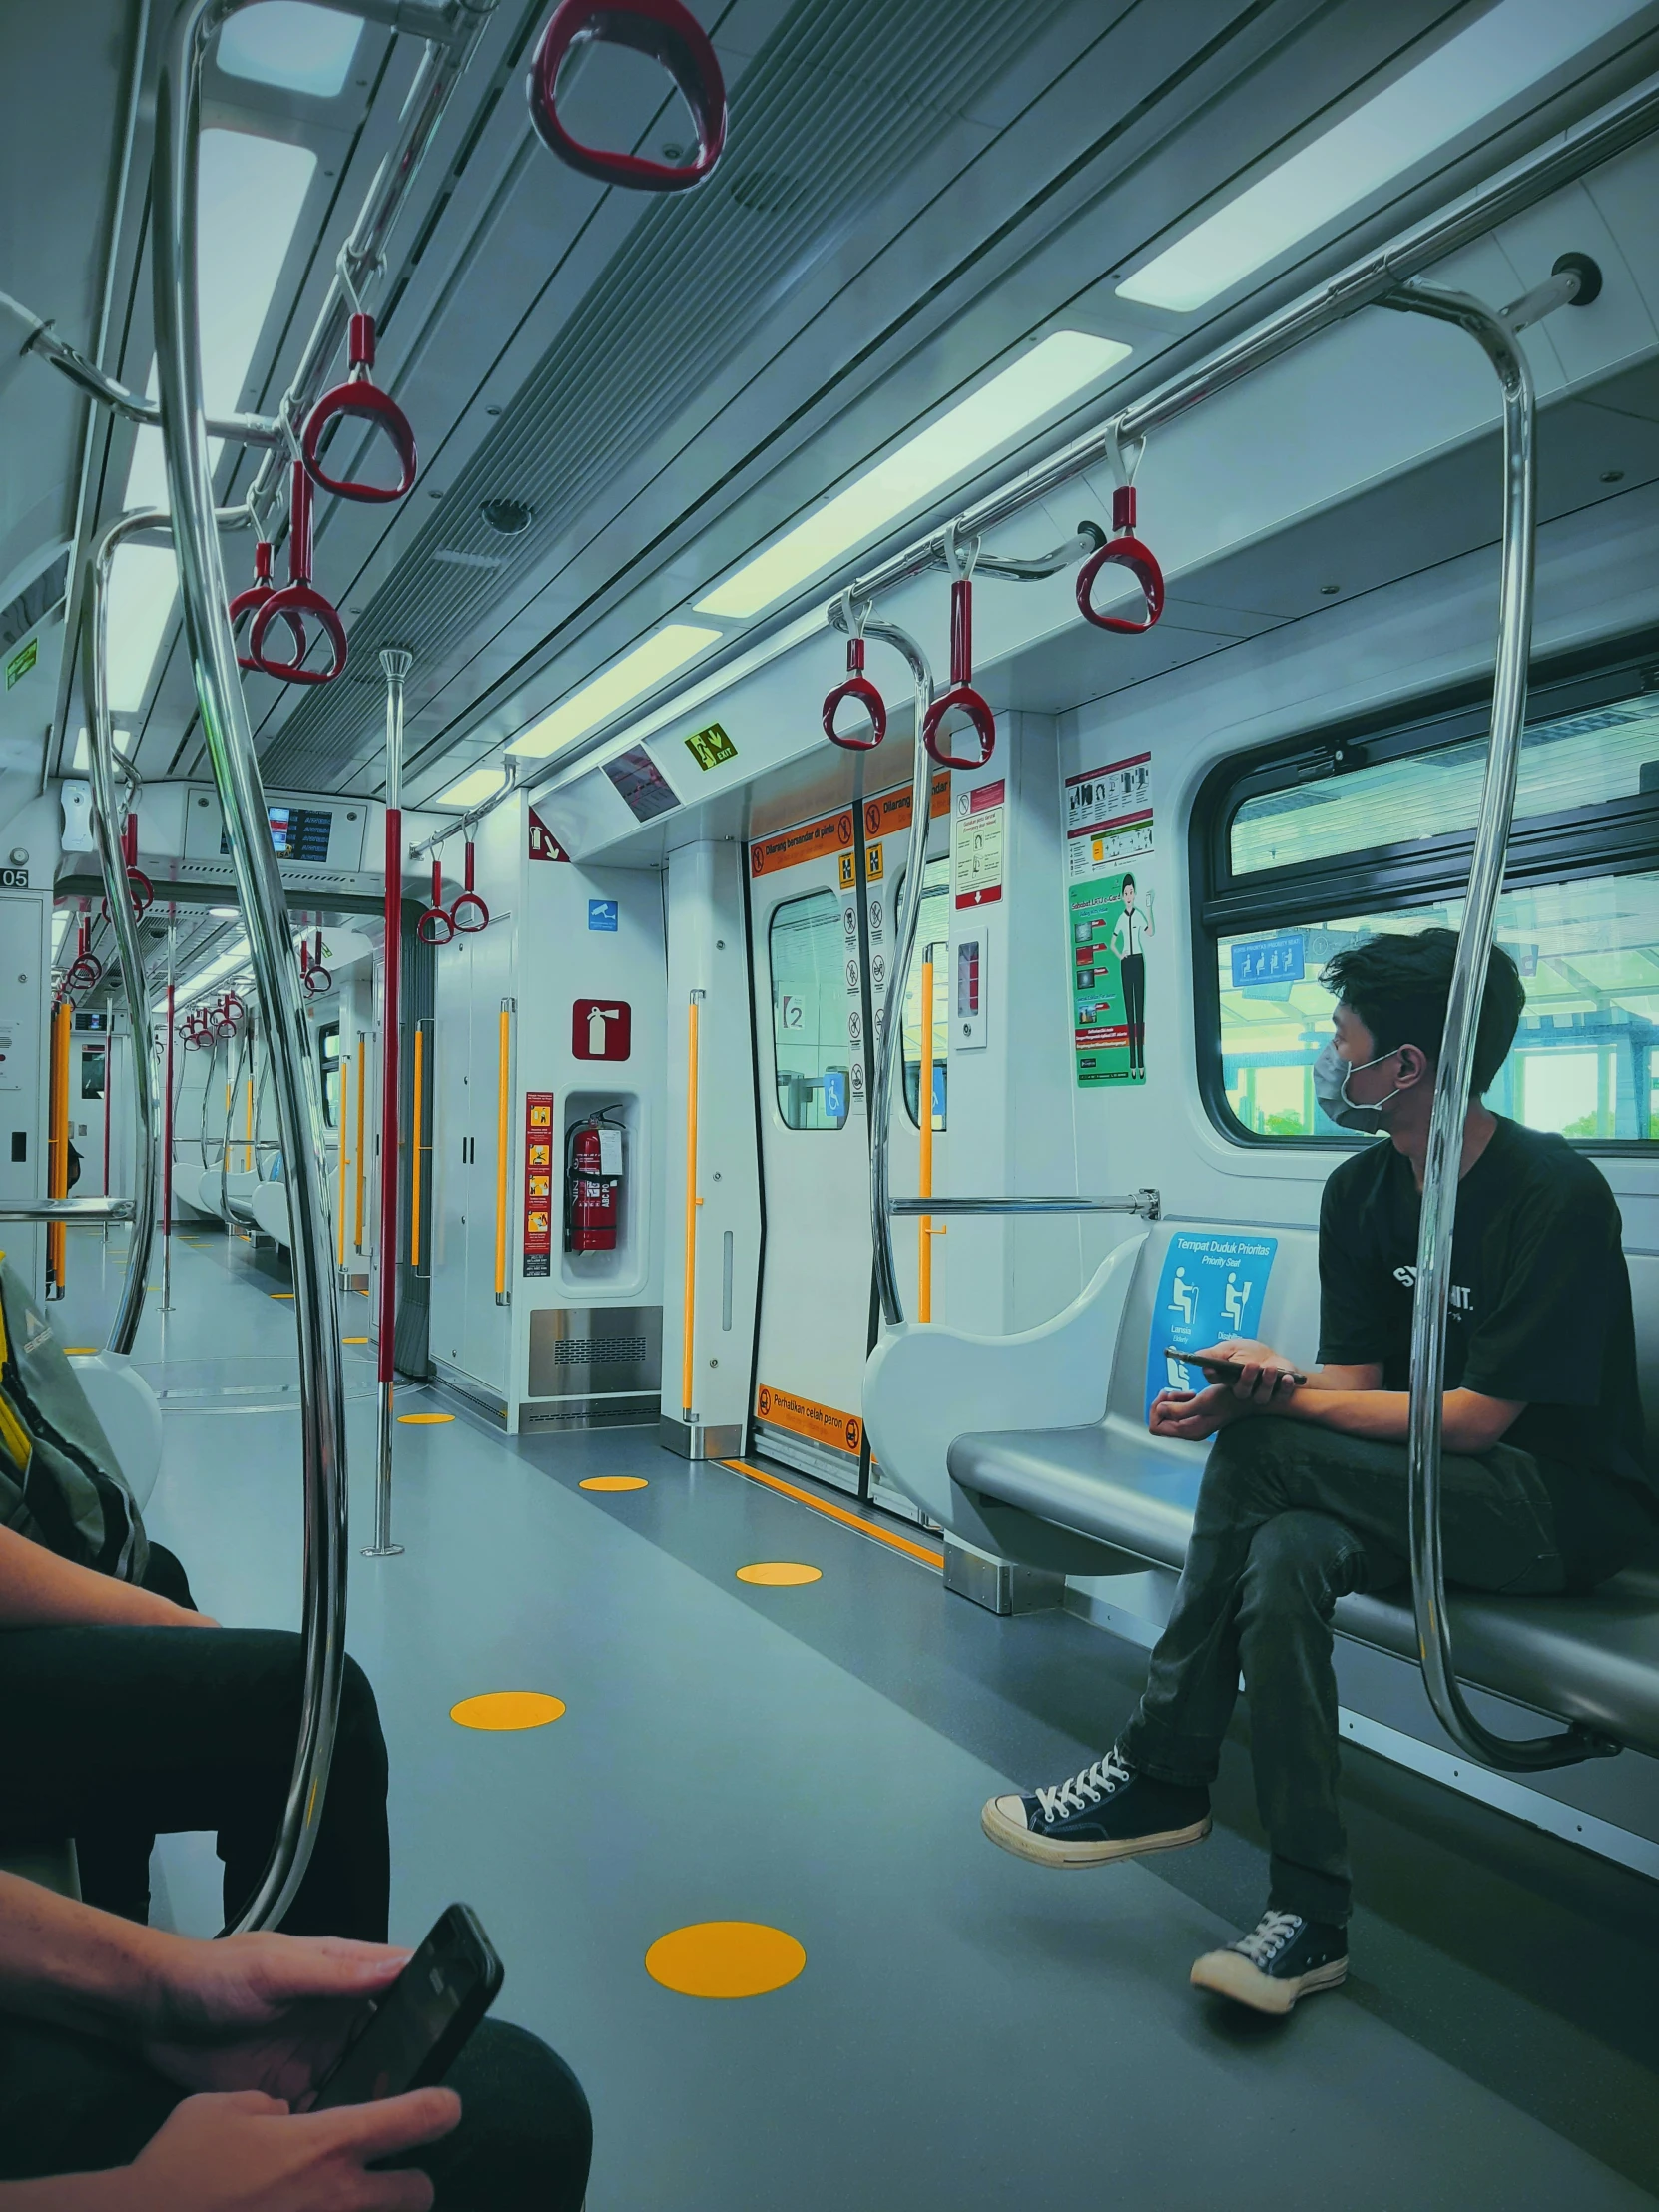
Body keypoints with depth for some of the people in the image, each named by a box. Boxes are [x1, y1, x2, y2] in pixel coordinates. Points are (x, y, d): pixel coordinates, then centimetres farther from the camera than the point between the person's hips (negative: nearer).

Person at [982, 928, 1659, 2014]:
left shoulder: (1557, 1195, -18)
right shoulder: (1362, 1192, 5)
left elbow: (1475, 1419, -20)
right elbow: (1357, 1388, 1)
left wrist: (1282, 1397, -19)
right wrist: (1253, 1397, -20)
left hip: (1567, 1510, -6)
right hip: (1426, 1491, 6)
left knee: (1266, 1454, -27)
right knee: (1284, 1556, -28)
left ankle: (1161, 1777, -13)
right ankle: (1309, 1916, -18)